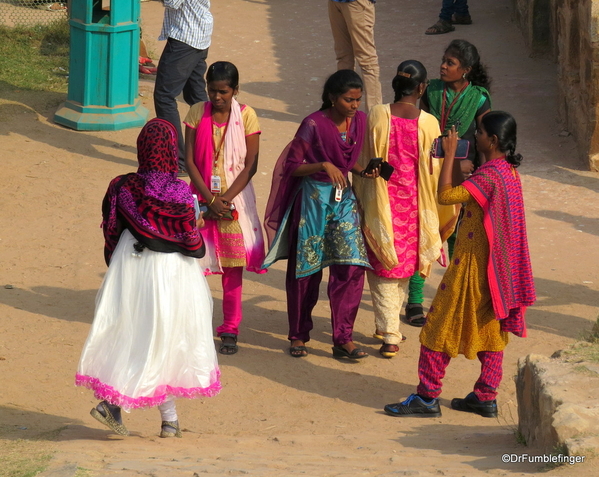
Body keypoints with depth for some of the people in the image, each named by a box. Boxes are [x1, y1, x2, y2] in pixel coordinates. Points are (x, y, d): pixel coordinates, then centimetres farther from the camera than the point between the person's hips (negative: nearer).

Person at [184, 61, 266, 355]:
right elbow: (189, 161, -5)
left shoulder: (246, 116, -5)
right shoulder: (197, 114, -2)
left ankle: (230, 330, 10)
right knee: (195, 261, -1)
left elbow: (250, 165, -6)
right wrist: (210, 199, -13)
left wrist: (226, 199, -14)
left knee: (233, 266, 3)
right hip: (202, 196, 1)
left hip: (235, 198, -1)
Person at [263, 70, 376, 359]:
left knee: (351, 266, -6)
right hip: (313, 198, -5)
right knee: (306, 269, 5)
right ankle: (299, 335, 21)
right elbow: (292, 166, -12)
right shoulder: (314, 125, -15)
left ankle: (343, 339, 2)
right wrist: (323, 166, -26)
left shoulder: (359, 121, 2)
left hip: (343, 197, 5)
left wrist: (363, 171, -3)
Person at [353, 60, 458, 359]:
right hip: (414, 204, 1)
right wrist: (445, 212, 8)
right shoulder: (428, 123, -12)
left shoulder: (377, 116, -11)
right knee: (405, 266, 20)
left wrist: (361, 200, 9)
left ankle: (389, 335, 3)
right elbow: (435, 169, -5)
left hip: (382, 203, -1)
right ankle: (389, 326, 30)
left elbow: (364, 162, -4)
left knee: (383, 267, 8)